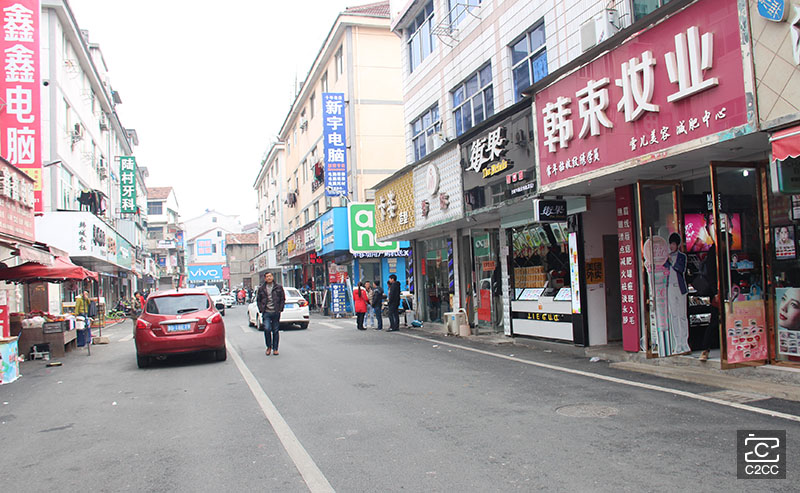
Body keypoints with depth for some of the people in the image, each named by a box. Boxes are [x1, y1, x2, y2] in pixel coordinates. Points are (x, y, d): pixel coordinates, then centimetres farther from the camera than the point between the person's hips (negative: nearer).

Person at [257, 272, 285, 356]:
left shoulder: (279, 287, 6)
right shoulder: (261, 288, 7)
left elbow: (283, 299, 9)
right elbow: (258, 300, 13)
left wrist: (280, 309, -1)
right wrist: (261, 309, 1)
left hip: (276, 312, 0)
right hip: (266, 312, 0)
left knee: (276, 331, 4)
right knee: (267, 329, -15)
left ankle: (275, 349, 13)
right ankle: (269, 347, 5)